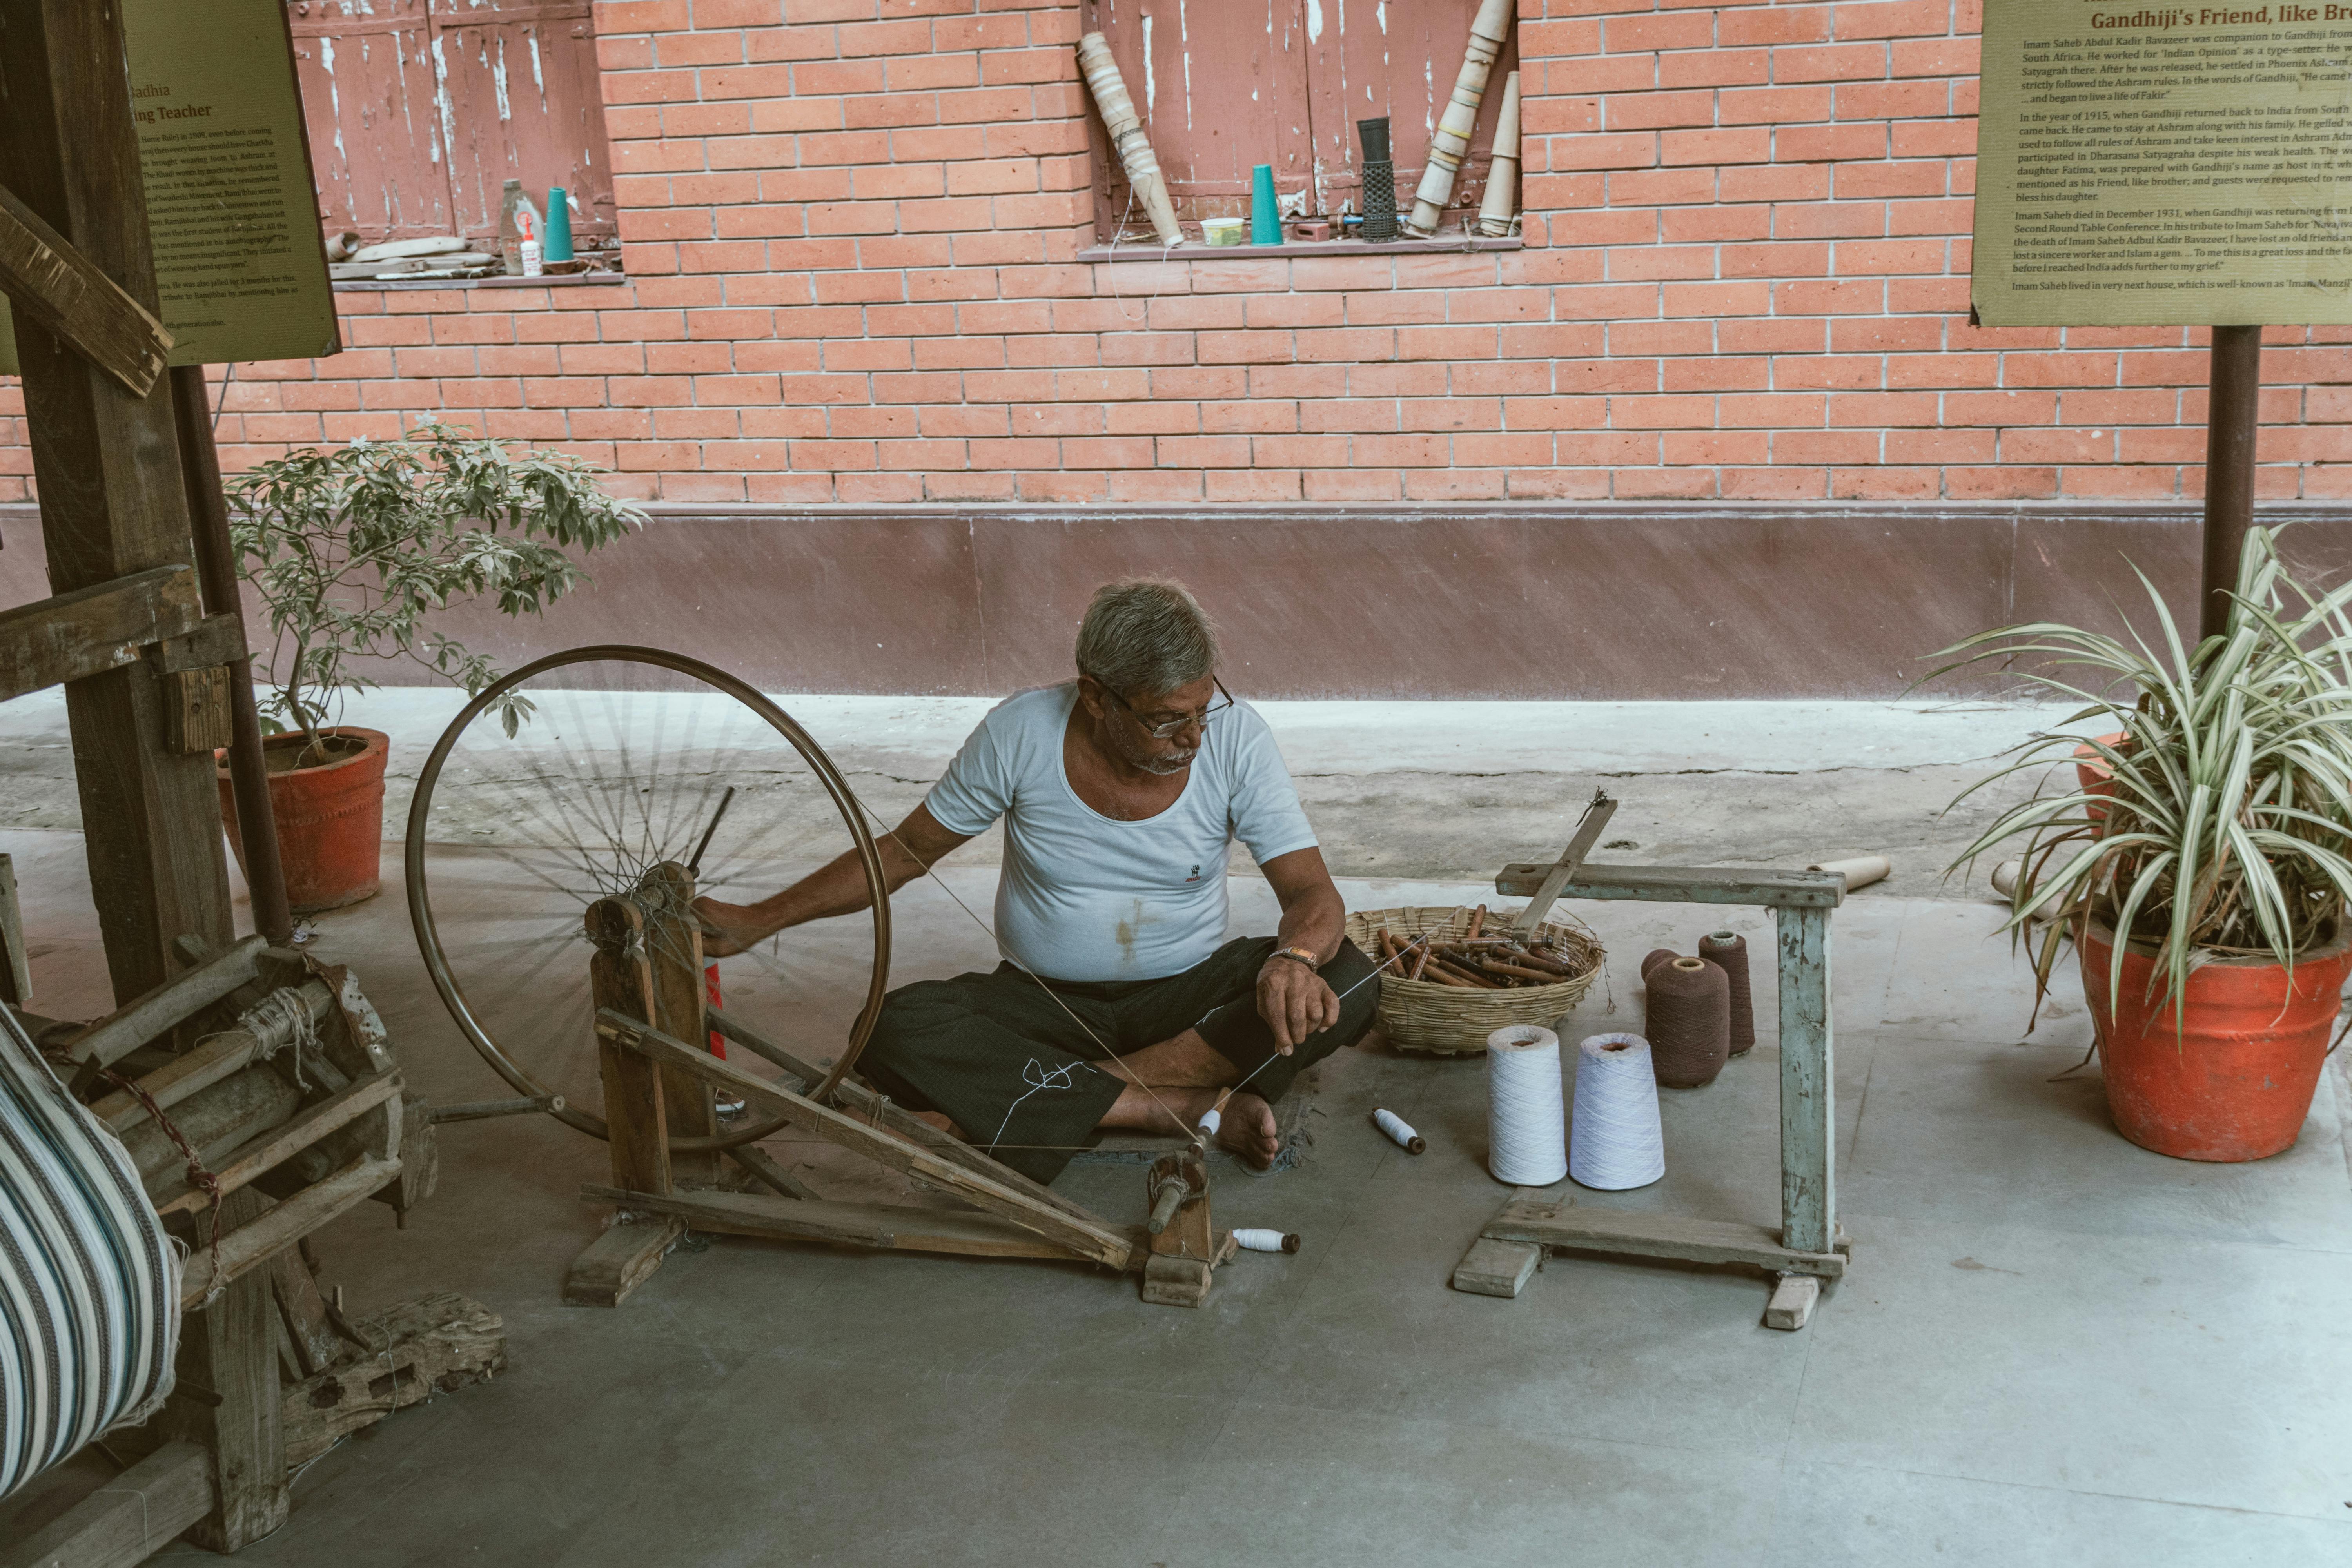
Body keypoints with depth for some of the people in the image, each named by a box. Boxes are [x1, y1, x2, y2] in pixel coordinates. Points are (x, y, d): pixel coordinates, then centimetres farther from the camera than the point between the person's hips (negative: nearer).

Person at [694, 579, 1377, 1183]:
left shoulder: (1236, 736, -13)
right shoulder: (1023, 733, -13)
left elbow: (1314, 894, -14)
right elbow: (906, 851, 0)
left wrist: (1294, 959, -38)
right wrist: (758, 921, -2)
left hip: (1185, 995, 0)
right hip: (1044, 1003, 0)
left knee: (1347, 981, -28)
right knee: (894, 1031, -30)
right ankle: (1200, 1104, -28)